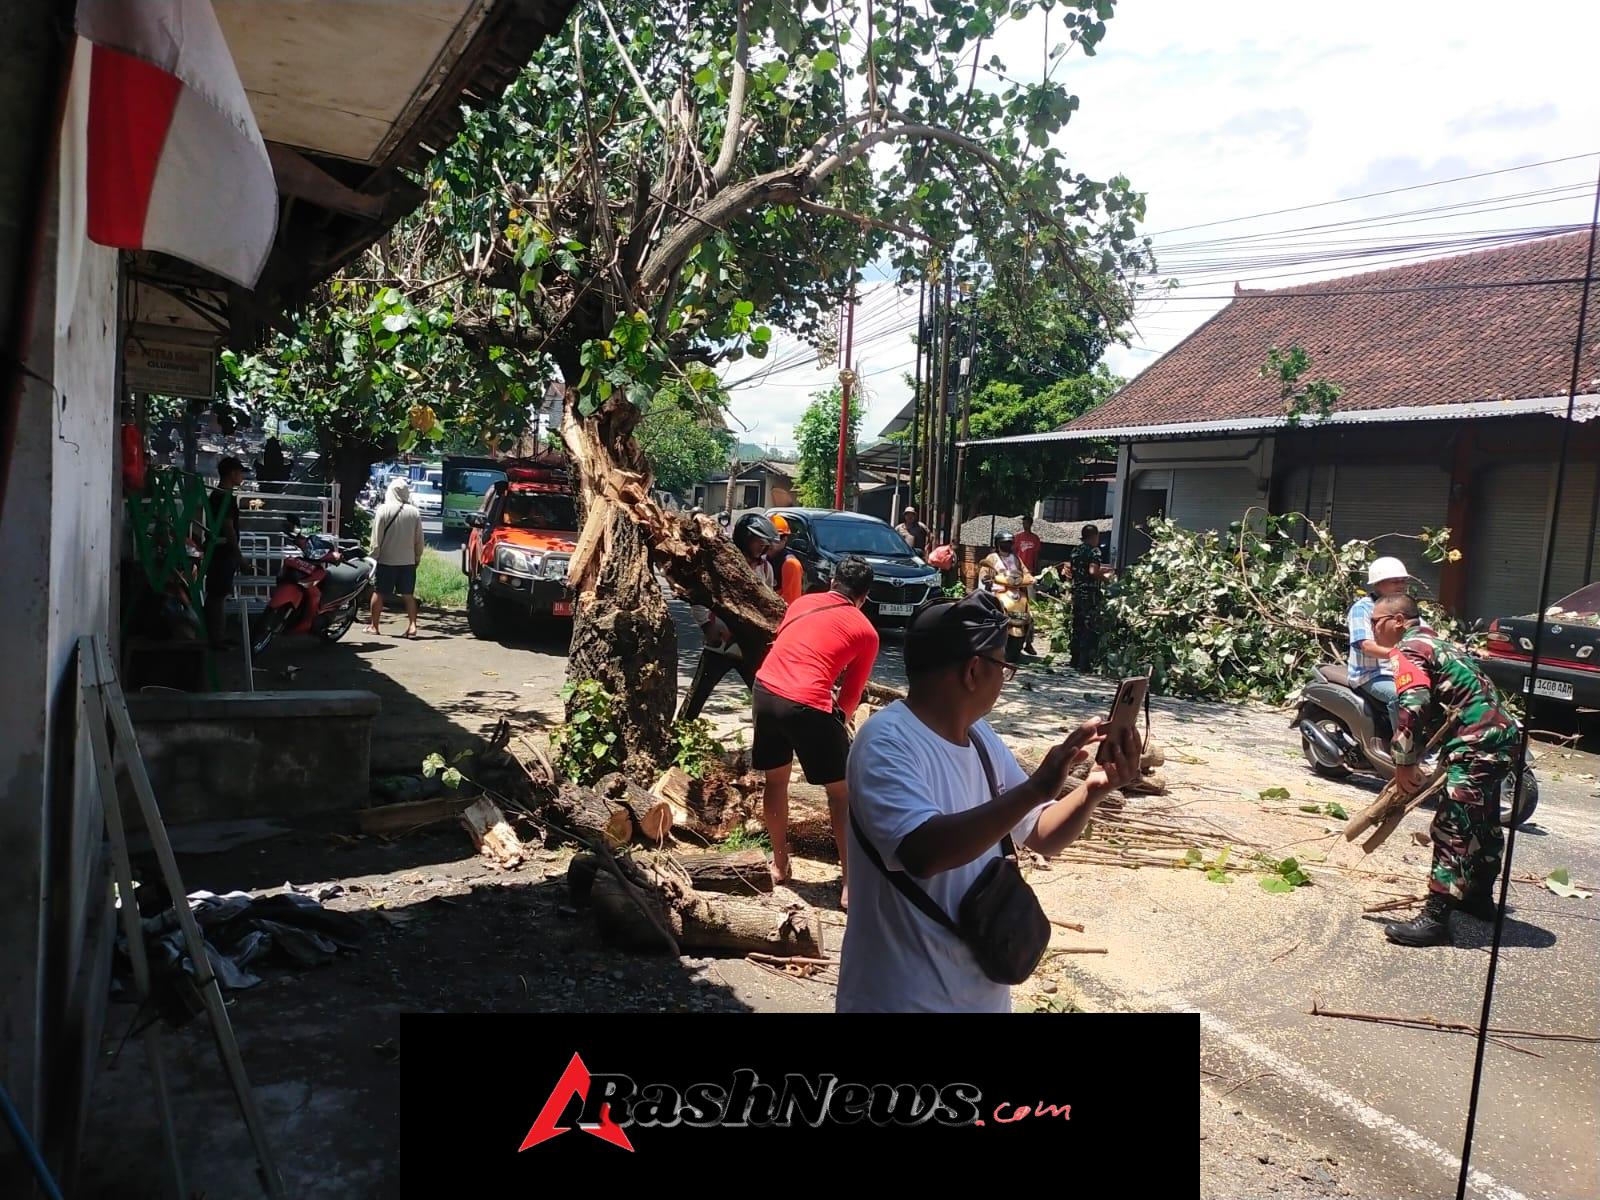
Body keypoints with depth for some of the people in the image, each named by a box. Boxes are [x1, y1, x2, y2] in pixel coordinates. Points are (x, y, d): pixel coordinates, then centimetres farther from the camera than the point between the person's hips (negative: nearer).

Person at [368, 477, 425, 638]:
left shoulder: (383, 510, -9)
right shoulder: (414, 512, -2)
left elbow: (376, 538, -7)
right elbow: (419, 539, 4)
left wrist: (373, 556, 1)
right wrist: (417, 557, 16)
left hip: (386, 560, -2)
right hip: (408, 561, 2)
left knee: (378, 593, 9)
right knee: (408, 595, 7)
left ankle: (374, 625, 15)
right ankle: (412, 625, -1)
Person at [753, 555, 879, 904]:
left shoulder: (802, 602, 20)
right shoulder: (866, 632, 7)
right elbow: (851, 694, 12)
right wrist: (837, 720, 32)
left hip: (766, 690, 5)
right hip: (808, 704, -5)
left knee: (776, 780, 24)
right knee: (841, 792, 10)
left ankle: (779, 863, 37)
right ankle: (850, 884, 11)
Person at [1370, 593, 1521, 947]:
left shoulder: (1408, 650, -8)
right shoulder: (1435, 642, 22)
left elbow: (1413, 708, -23)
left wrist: (1404, 763, -16)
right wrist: (1413, 761, 20)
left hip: (1478, 742, -10)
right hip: (1502, 732, 10)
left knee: (1452, 830, -12)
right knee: (1482, 822, 23)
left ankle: (1435, 919, -13)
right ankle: (1480, 897, 39)